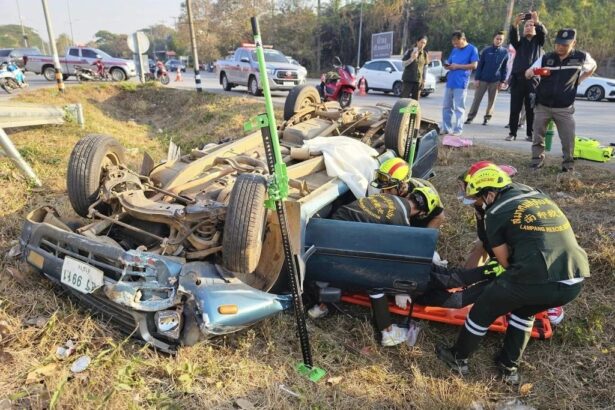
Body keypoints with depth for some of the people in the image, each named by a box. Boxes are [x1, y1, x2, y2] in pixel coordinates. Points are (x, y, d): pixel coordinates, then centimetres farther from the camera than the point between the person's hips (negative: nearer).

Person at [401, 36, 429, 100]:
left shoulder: (424, 54, 9)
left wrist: (423, 80, 8)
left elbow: (424, 67, 13)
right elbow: (403, 63, -3)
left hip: (418, 81, 3)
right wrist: (412, 58, -19)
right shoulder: (410, 51, 1)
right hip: (408, 80, -3)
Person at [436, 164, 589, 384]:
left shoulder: (496, 212, 2)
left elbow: (504, 260, 7)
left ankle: (458, 358, 34)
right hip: (575, 281, 6)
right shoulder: (538, 195, 20)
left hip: (537, 279, -6)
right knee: (524, 310, 33)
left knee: (484, 309, 18)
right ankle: (509, 368, 38)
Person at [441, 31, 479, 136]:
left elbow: (474, 65, -8)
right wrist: (447, 66, -2)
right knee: (446, 106, 7)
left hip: (461, 83, -6)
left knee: (459, 108, -4)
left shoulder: (472, 49, -1)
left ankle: (458, 130, 1)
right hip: (450, 82, 6)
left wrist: (457, 66, -13)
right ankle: (446, 128, 15)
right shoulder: (454, 50, 17)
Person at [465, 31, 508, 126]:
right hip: (483, 79, -1)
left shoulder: (505, 52, 2)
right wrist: (477, 78, -4)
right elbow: (480, 65, 1)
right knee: (477, 98, 0)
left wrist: (502, 81, -1)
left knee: (491, 100, 5)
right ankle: (470, 117, 6)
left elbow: (504, 68, 4)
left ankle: (487, 118, 14)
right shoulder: (486, 51, 0)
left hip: (495, 81, 1)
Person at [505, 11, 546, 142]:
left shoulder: (538, 40, 14)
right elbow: (512, 36, -8)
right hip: (518, 78, 1)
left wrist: (537, 22, -25)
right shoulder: (520, 41, 14)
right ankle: (512, 133, 5)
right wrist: (515, 24, -25)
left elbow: (543, 32, -8)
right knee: (515, 108, -1)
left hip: (533, 78, -1)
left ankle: (530, 134, 5)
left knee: (531, 109, 1)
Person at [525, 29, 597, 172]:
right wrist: (531, 71, -25)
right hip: (542, 106, 1)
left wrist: (579, 80, 4)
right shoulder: (546, 58, -3)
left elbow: (593, 66, 17)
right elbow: (527, 74, -2)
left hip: (564, 108, -1)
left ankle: (568, 163, 15)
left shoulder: (581, 57, -4)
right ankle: (537, 159, 22)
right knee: (538, 136, 8)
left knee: (568, 139, 0)